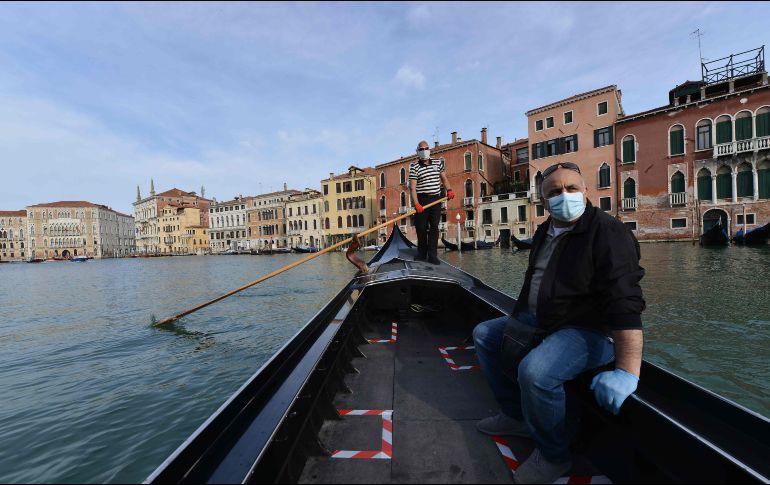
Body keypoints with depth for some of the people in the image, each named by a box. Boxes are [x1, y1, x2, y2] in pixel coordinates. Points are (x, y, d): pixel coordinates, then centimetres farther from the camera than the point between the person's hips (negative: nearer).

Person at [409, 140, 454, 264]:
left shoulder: (438, 163, 11)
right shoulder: (414, 167, -2)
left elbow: (444, 178, 20)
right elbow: (412, 187, -10)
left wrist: (449, 190, 1)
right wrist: (416, 203, -21)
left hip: (436, 199, 3)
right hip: (421, 200, -3)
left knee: (434, 227, -1)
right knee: (421, 228, 1)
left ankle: (432, 255, 1)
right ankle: (422, 254, 17)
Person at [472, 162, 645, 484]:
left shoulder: (607, 233, -17)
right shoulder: (545, 232, 9)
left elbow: (625, 303, -27)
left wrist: (627, 371, -34)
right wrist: (519, 318, 14)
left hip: (590, 331, -9)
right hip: (539, 322, 9)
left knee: (535, 371, -34)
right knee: (484, 334, 11)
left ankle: (553, 457, -2)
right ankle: (515, 416, 20)